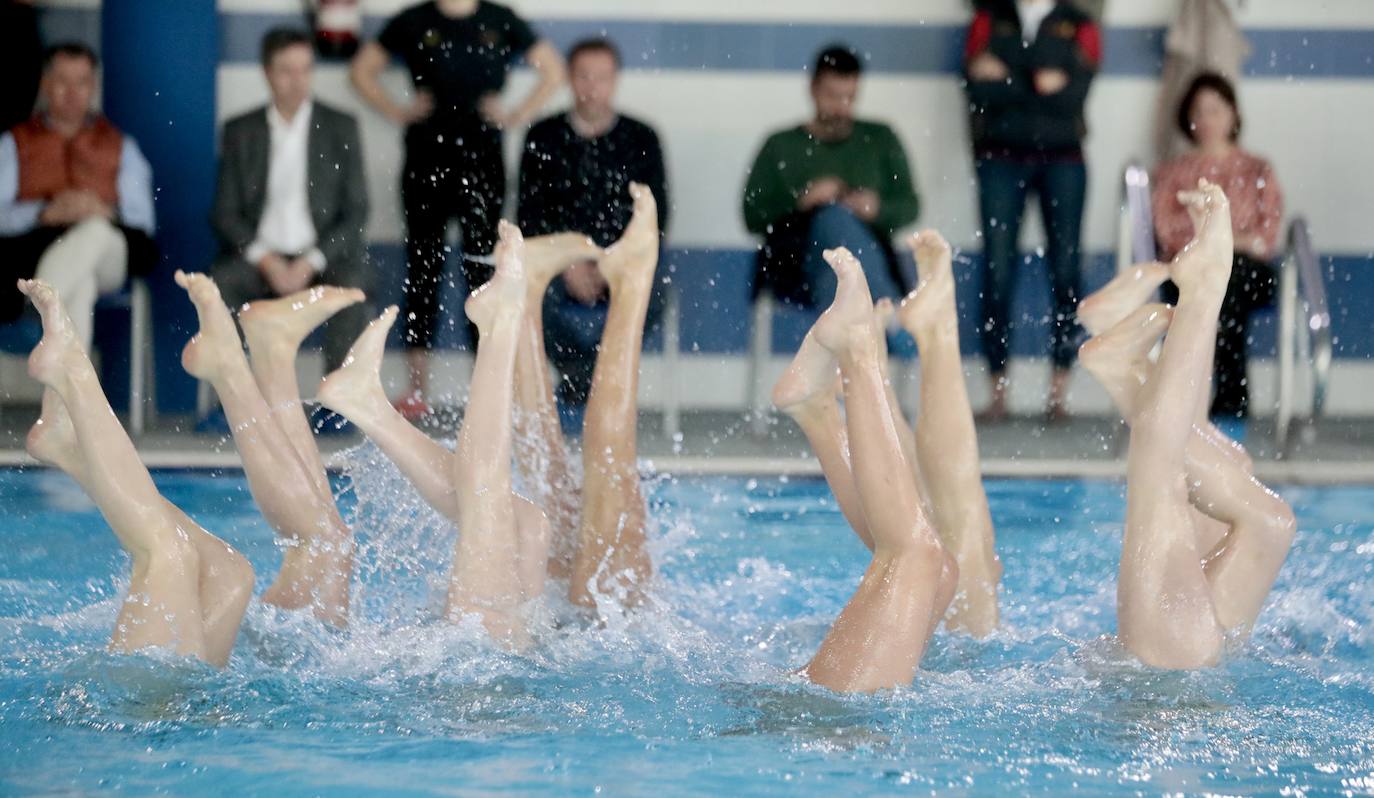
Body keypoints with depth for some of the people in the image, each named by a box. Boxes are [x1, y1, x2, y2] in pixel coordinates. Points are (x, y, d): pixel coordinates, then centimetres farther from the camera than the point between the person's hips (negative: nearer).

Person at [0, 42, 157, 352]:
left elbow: (142, 219, 16)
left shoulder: (121, 147, 29)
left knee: (96, 232, -39)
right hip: (33, 251, -1)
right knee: (81, 282, -40)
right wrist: (47, 213, -13)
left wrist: (104, 214, -8)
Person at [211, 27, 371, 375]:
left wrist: (311, 262, -12)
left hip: (324, 257, -1)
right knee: (218, 285, -29)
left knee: (352, 289, -32)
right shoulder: (240, 132, 8)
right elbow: (225, 213, 5)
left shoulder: (341, 128, 5)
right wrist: (266, 261, -12)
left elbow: (356, 212, 2)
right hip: (259, 258, 1)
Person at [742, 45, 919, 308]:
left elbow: (909, 207, 16)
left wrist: (877, 208, -7)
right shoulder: (781, 147, 16)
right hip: (796, 266, -1)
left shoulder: (879, 140, 21)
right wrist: (801, 202, -10)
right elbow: (753, 217, 8)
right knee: (835, 219, -36)